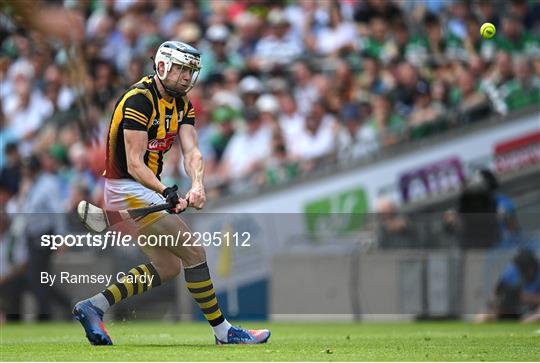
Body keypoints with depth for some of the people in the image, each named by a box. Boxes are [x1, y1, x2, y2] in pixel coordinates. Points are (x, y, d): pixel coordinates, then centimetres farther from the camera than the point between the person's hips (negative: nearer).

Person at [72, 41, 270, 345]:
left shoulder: (182, 105, 8)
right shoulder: (139, 100, -18)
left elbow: (192, 151, -6)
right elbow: (134, 164, -23)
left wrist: (198, 186, -26)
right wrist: (166, 192, -35)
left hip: (145, 189, 9)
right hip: (128, 189, -9)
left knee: (168, 267, 11)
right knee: (193, 252, -10)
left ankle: (93, 307, 9)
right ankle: (224, 332, -4)